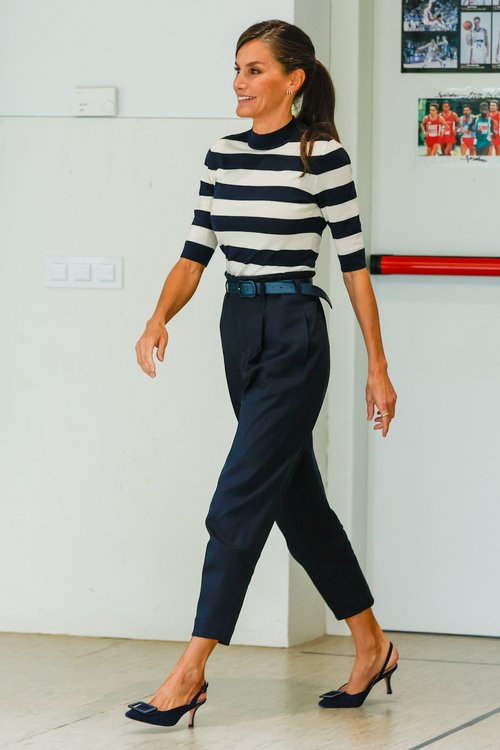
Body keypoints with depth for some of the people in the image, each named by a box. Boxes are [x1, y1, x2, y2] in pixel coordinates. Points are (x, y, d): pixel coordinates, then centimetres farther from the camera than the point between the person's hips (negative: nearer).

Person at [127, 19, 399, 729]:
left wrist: (378, 367, -4)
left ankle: (192, 671, -9)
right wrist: (160, 317, -10)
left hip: (294, 336, -7)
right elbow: (195, 253, 9)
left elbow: (354, 262, -6)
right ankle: (371, 645, 27)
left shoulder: (322, 155, -9)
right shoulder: (221, 155, 9)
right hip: (238, 329, 7)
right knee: (299, 498, 14)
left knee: (239, 501, -10)